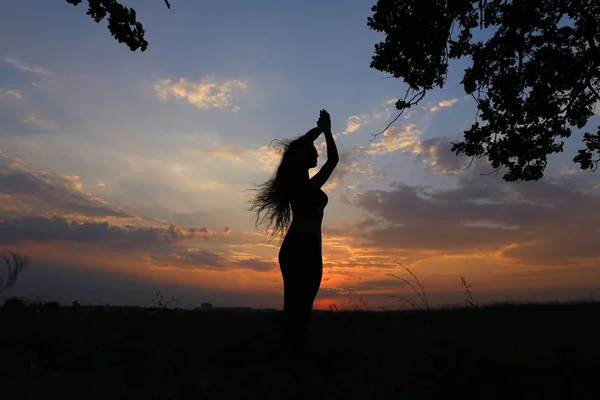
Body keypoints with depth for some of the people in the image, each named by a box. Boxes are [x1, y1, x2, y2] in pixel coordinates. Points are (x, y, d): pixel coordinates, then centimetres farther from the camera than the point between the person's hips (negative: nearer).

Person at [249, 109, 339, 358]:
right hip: (297, 249, -8)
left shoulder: (311, 184, 23)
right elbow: (302, 144, -12)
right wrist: (321, 129, 6)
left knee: (302, 308, 6)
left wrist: (327, 131, 28)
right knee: (295, 308, -10)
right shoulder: (294, 180, 1)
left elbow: (333, 160, 32)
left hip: (311, 250, 8)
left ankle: (298, 355, 10)